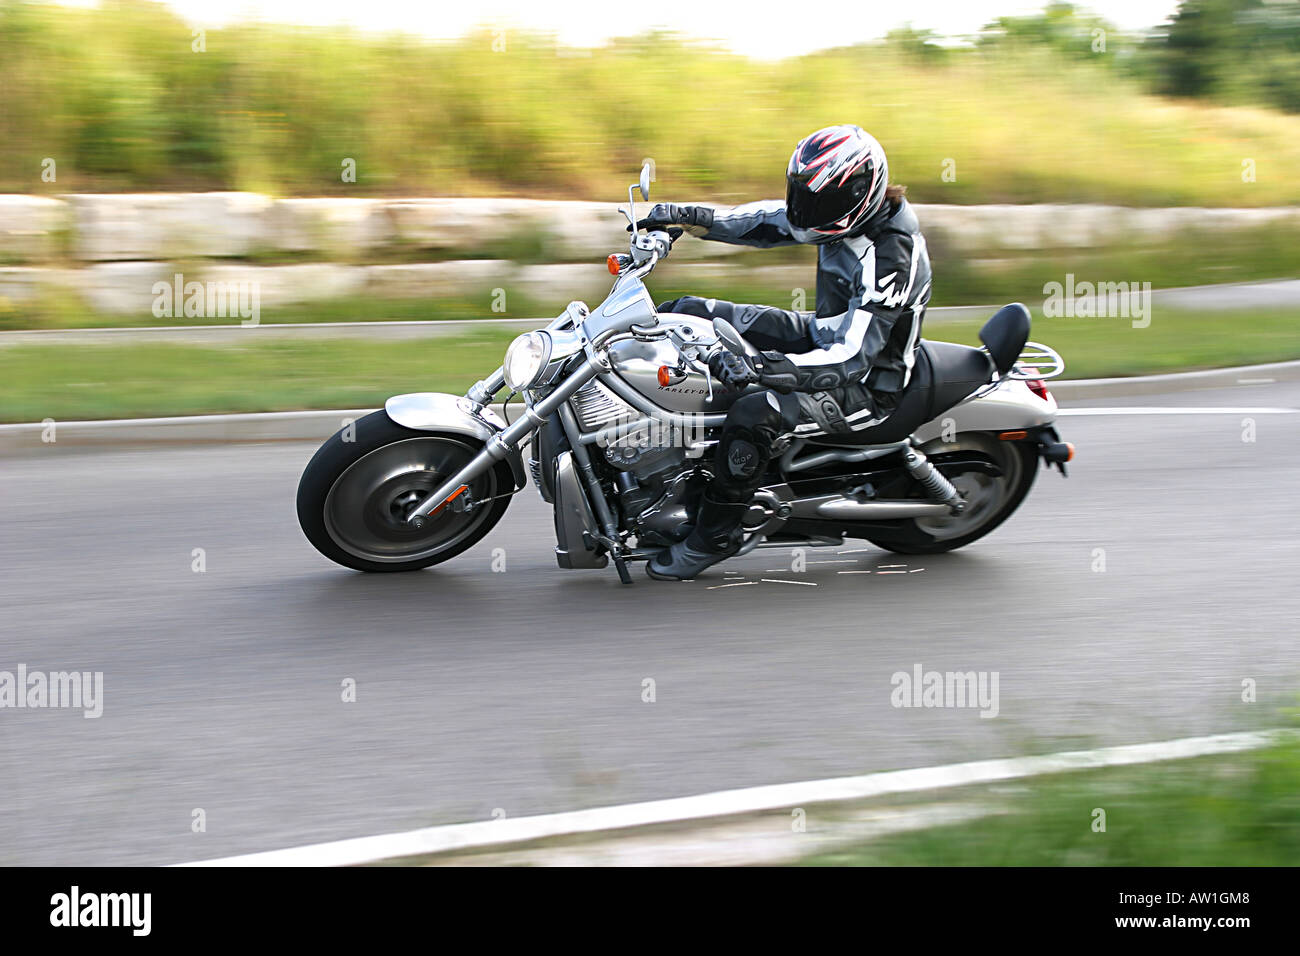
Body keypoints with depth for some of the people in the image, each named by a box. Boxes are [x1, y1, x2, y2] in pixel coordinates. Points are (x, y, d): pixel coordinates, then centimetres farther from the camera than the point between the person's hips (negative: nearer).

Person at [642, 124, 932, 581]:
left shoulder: (889, 258, -31)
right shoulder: (850, 213, -7)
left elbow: (849, 361, -36)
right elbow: (771, 222, 8)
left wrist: (759, 367, -47)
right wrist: (688, 217, -6)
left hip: (866, 385, -10)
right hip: (825, 334, 10)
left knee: (755, 411, -35)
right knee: (687, 315, 3)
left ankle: (715, 535, -16)